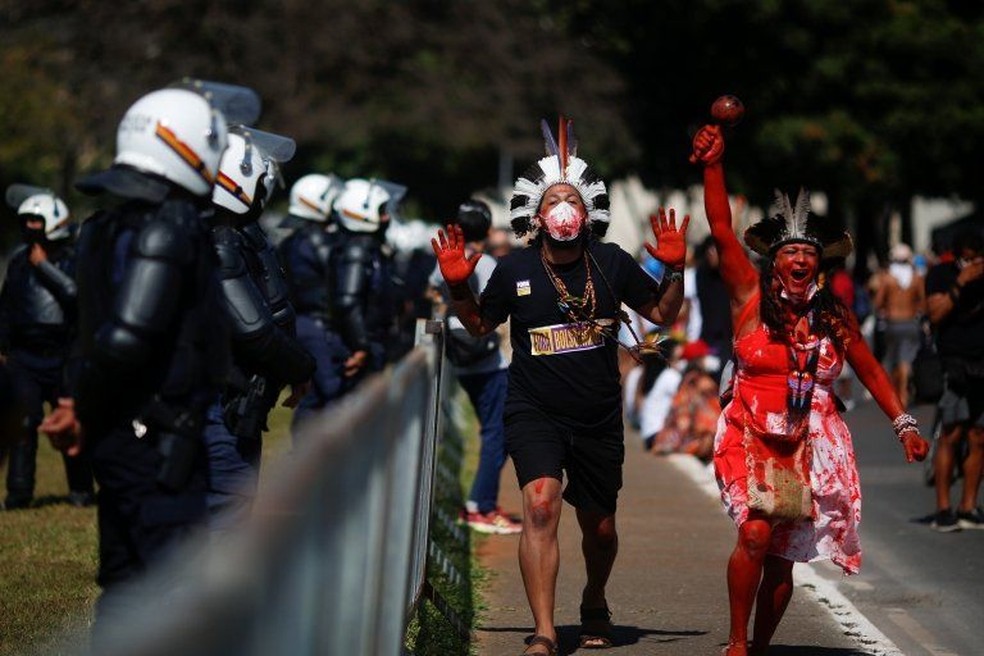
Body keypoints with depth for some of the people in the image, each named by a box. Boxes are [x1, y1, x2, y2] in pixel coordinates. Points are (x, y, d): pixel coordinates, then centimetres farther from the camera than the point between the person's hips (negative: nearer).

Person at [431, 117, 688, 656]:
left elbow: (661, 314, 9)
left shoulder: (612, 263, -2)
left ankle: (594, 602, 46)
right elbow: (480, 325, 12)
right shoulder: (515, 269, -4)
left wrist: (674, 270, -6)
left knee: (599, 526, 13)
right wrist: (458, 288, -4)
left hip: (599, 419, 2)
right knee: (540, 504, -24)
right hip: (534, 413, -2)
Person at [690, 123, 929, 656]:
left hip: (811, 447, 2)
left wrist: (903, 424, 8)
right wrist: (713, 166, -14)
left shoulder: (834, 318, 7)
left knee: (782, 554, 0)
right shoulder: (750, 297, 0)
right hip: (752, 439, -2)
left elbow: (871, 373, 16)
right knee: (756, 533, -21)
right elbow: (722, 229, -7)